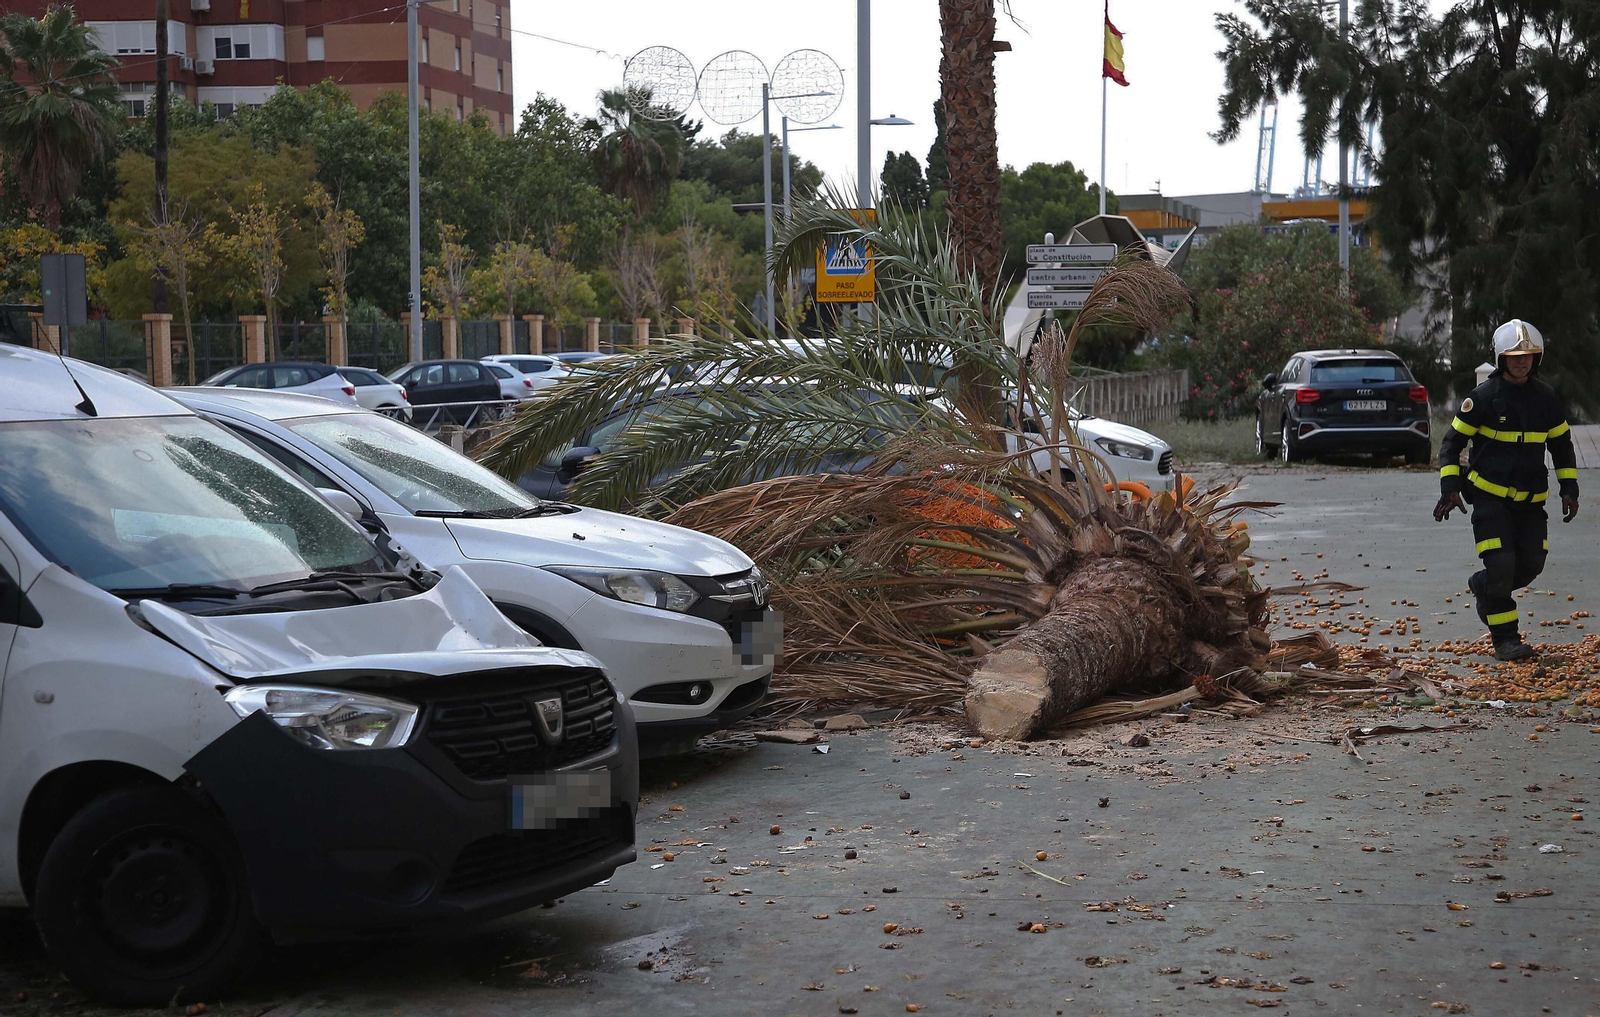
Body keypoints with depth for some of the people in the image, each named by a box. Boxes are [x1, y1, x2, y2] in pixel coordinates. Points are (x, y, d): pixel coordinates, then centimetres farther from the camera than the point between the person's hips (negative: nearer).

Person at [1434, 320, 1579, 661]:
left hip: (1530, 501, 5)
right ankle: (1505, 639, 1)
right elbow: (1452, 442, -4)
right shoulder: (1483, 397, -9)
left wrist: (1569, 489, 9)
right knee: (1500, 566, -11)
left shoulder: (1546, 398, 4)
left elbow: (1562, 444, 16)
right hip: (1490, 497, -5)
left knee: (1530, 565, 2)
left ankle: (1483, 586, 32)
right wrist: (1450, 487, -14)